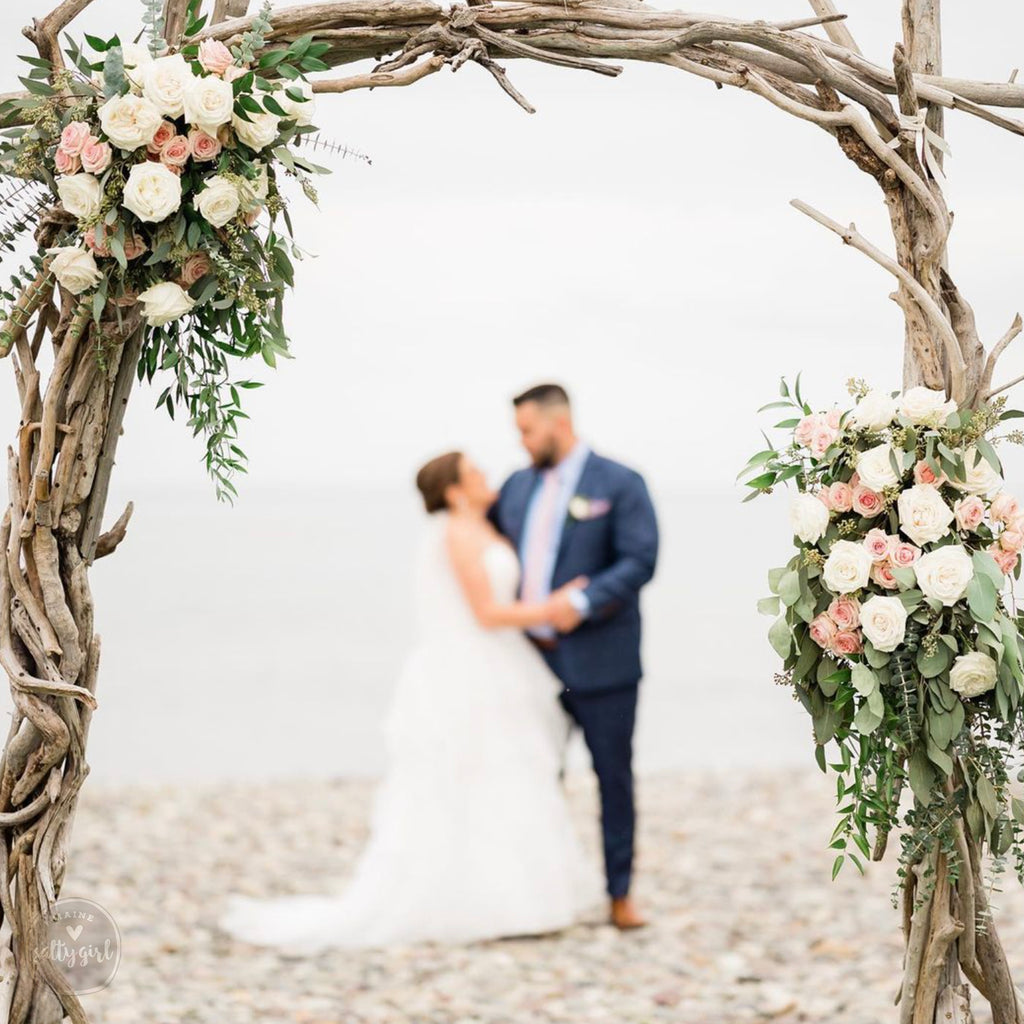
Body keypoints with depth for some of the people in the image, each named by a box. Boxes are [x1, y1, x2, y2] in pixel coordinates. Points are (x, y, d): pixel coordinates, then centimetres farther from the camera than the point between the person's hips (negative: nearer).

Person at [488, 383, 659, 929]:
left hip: (599, 661, -5)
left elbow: (640, 561, -16)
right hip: (534, 658, 5)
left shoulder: (620, 485, -7)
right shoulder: (518, 485, 11)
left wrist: (582, 601, -25)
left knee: (614, 777, 5)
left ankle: (620, 893, 13)